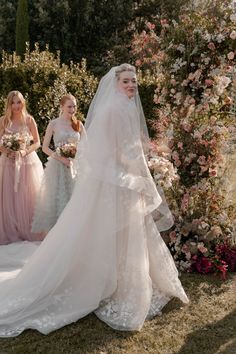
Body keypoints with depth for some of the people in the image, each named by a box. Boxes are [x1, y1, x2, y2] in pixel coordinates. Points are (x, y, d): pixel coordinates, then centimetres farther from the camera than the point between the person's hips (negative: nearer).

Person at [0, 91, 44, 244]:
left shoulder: (29, 120, -1)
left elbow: (37, 142, 1)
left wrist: (25, 151, -14)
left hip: (28, 161, 0)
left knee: (29, 196, 4)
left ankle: (30, 230, 19)